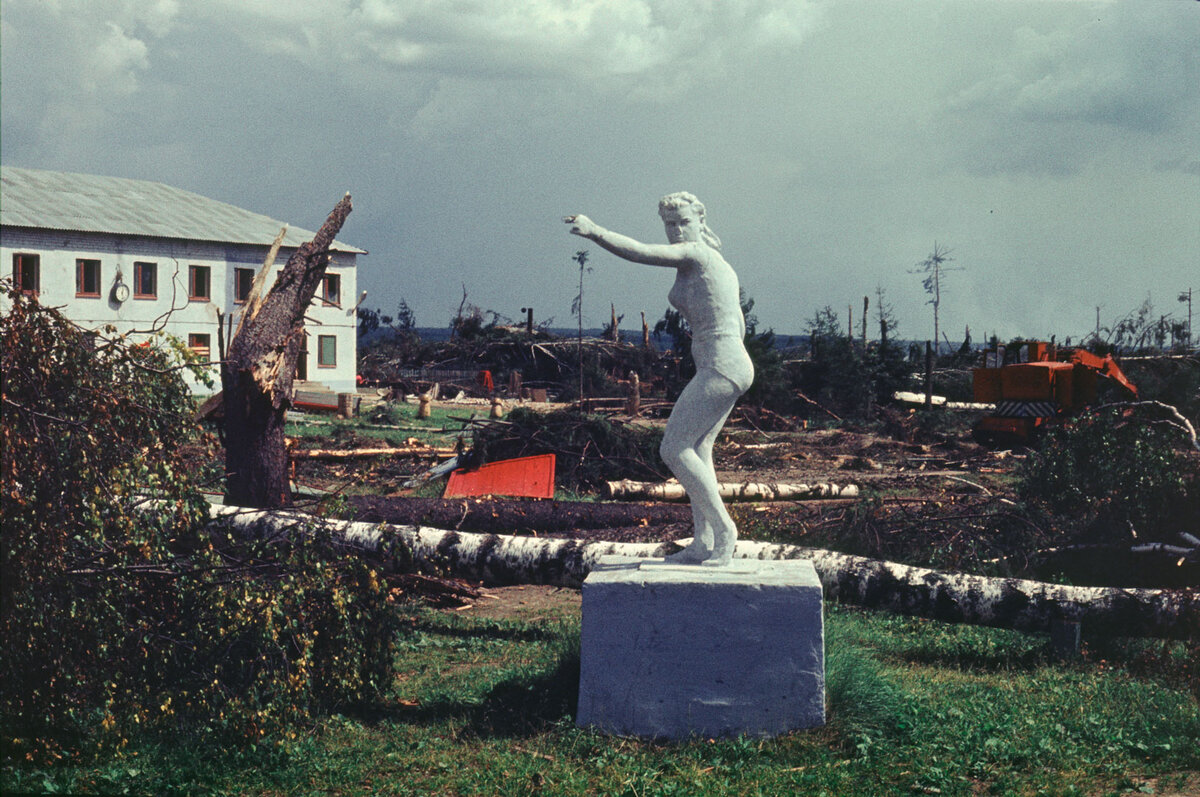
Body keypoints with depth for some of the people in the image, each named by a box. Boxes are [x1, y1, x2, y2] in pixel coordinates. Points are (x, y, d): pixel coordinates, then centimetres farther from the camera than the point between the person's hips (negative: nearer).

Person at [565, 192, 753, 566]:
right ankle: (703, 544, 11)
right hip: (736, 364, 10)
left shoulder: (694, 253, -8)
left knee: (674, 448, -9)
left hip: (719, 368, -10)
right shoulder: (721, 265, 19)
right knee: (697, 449, 12)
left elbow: (639, 252, -23)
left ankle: (723, 527, -7)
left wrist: (595, 231, -29)